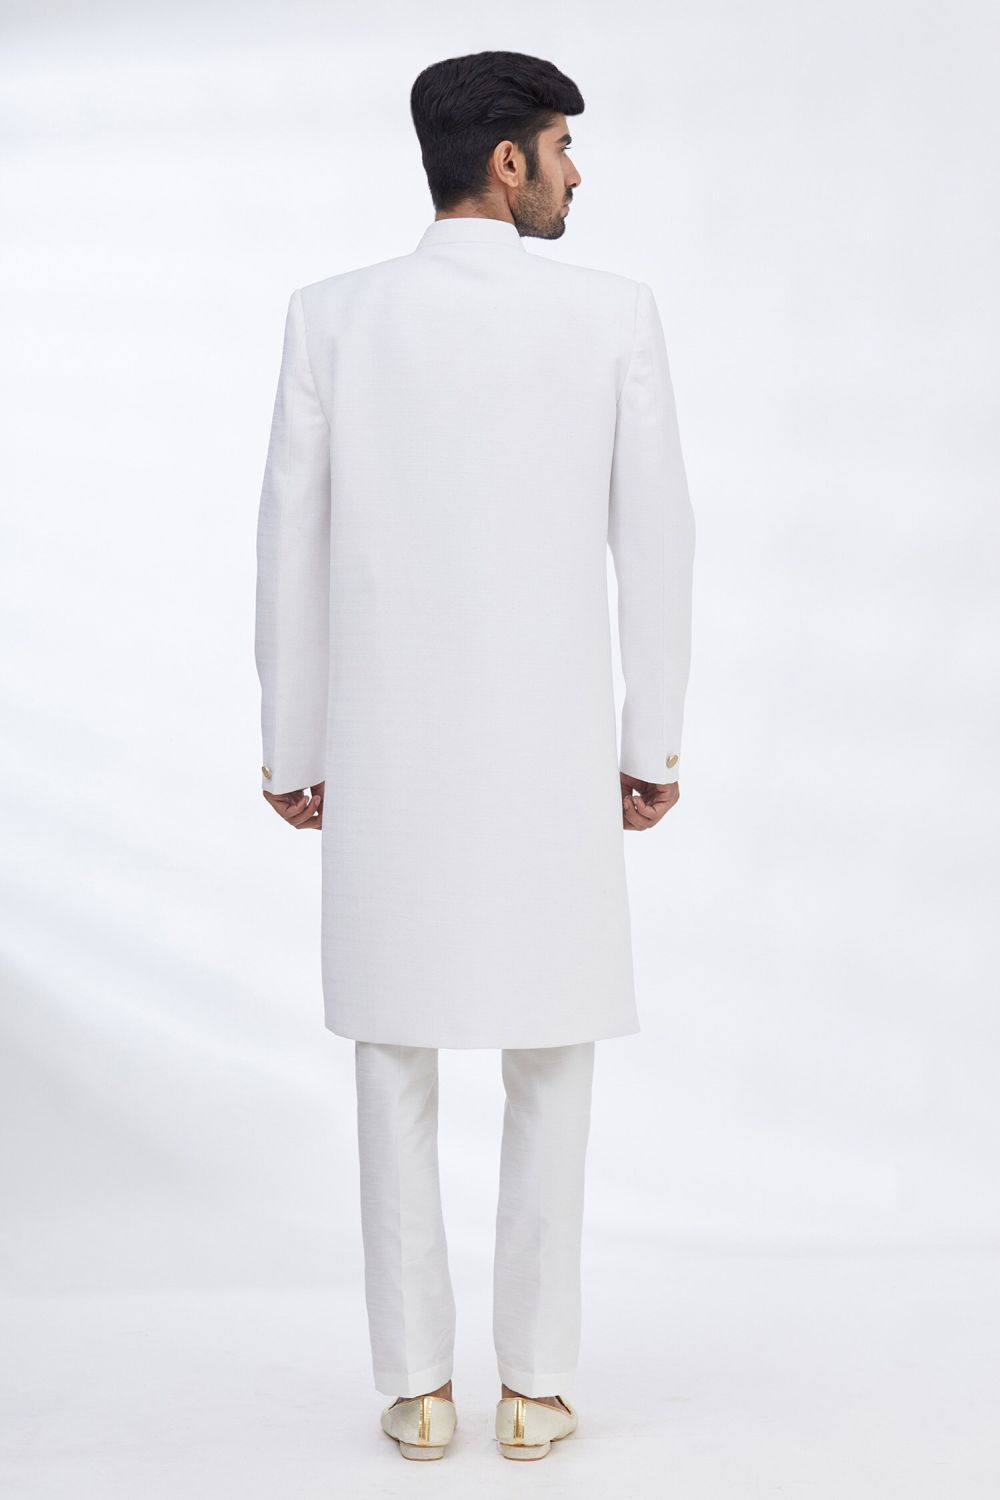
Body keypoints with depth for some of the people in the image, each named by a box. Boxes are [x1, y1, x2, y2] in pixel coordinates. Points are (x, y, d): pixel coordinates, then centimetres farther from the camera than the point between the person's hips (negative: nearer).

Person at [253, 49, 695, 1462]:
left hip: (387, 757, 1)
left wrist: (291, 749, 8)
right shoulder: (614, 312, -5)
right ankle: (535, 1384, 16)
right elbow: (656, 544, -4)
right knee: (550, 1068, 11)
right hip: (550, 757, -1)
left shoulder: (334, 315, -3)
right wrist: (656, 744, 6)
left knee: (398, 1066, 11)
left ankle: (417, 1386, 15)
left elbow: (291, 547, -2)